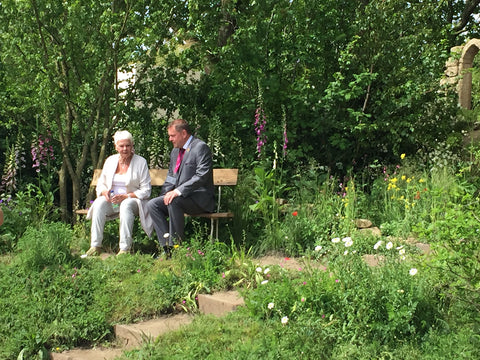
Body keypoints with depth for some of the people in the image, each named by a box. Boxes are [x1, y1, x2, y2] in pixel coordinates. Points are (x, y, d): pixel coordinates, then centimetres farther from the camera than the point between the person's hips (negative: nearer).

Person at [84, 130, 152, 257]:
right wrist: (105, 192, -11)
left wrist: (126, 196, -19)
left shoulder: (140, 162, -2)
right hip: (112, 199, 3)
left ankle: (125, 248, -37)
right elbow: (101, 183, 14)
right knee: (99, 203, -29)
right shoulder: (110, 160, 10)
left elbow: (146, 190, -6)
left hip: (134, 200, -3)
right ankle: (95, 245, -29)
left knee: (126, 205, -38)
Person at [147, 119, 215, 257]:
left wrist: (179, 191, -28)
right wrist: (164, 196, 5)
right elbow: (170, 178, 24)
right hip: (179, 197, 8)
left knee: (174, 202, -34)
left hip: (200, 198, -8)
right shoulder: (175, 151, 19)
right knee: (152, 204, -13)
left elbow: (202, 176, -21)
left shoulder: (200, 147, -9)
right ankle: (167, 246, -16)